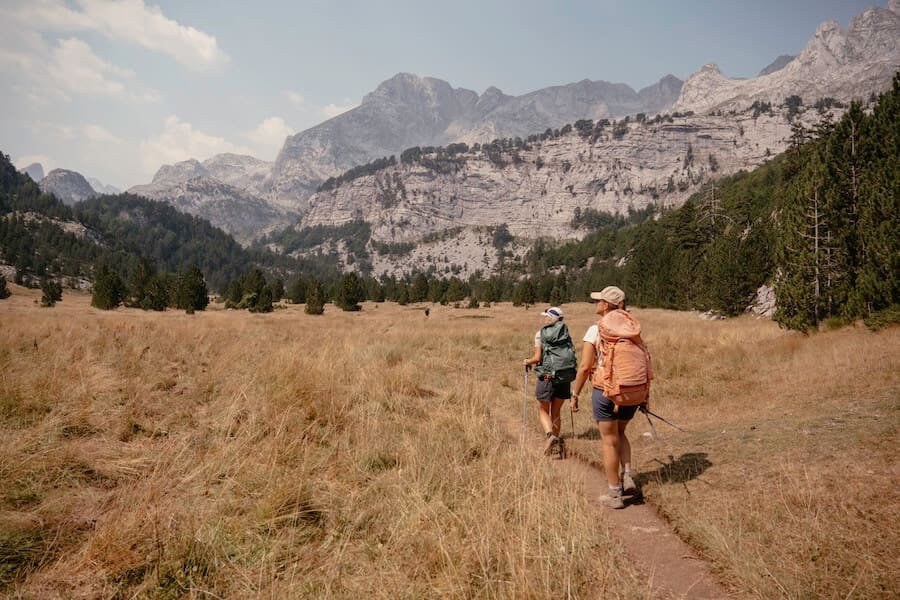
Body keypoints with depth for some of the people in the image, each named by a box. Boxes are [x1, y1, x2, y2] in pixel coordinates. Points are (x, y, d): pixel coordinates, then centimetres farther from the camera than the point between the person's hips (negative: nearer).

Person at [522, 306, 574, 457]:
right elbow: (573, 355, 2)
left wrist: (527, 362, 10)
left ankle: (550, 436, -14)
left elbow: (537, 357, -9)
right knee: (556, 412, 16)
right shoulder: (566, 333, 5)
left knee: (543, 411, 12)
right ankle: (556, 447, 18)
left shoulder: (541, 334, -4)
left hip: (546, 377, -3)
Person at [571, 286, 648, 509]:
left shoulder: (595, 330, -10)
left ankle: (615, 495, 15)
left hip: (605, 392, -5)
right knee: (620, 433, 27)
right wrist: (646, 392, 13)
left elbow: (584, 367, -13)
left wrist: (575, 394, -4)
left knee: (609, 441, 7)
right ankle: (627, 477, 16)